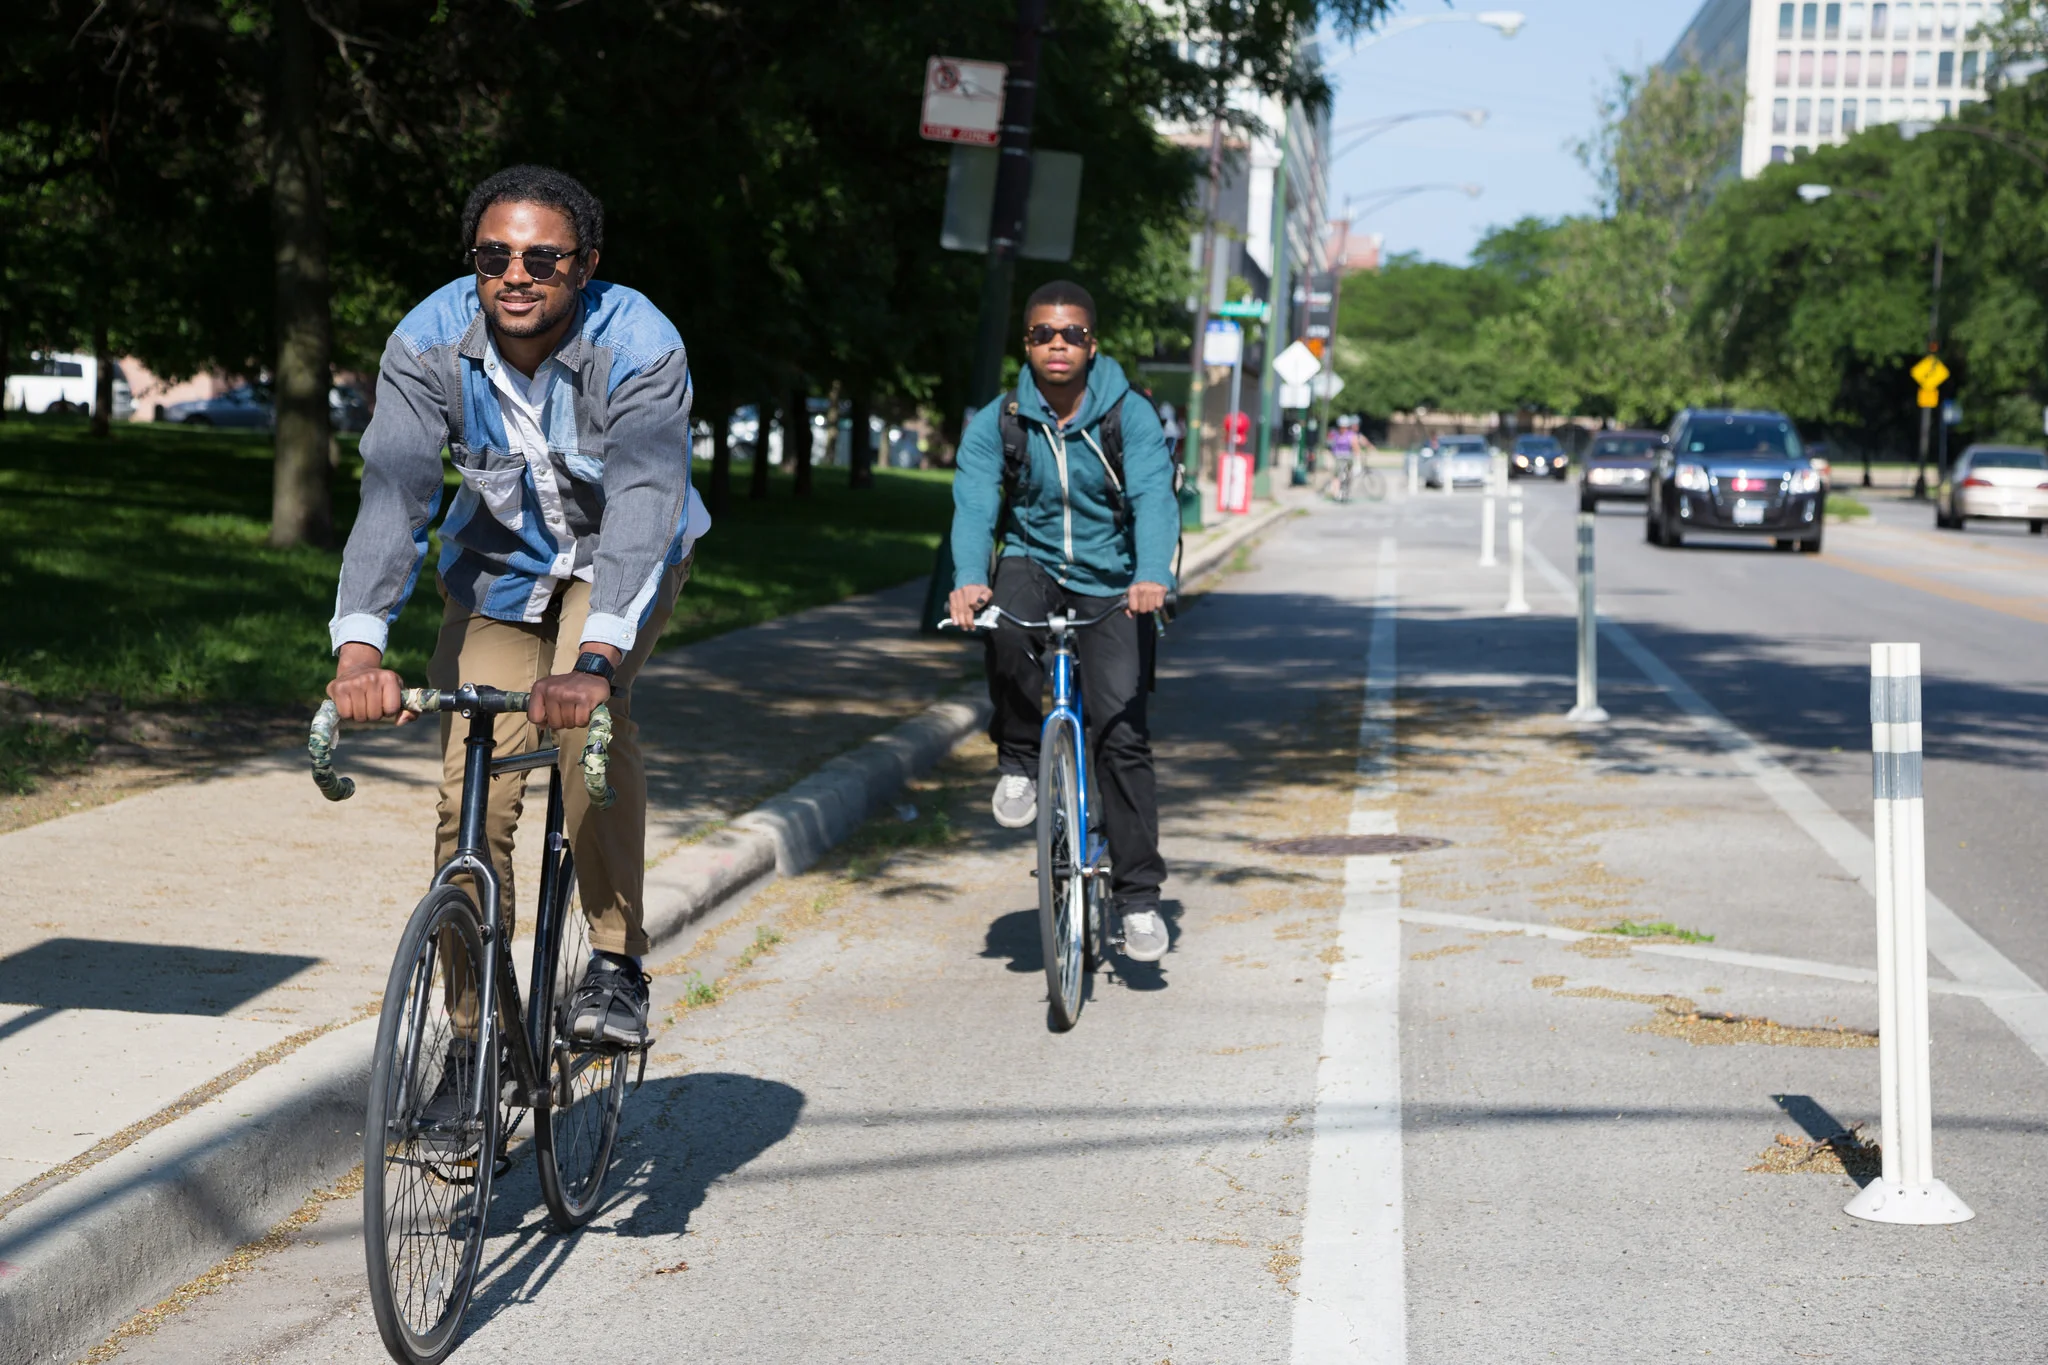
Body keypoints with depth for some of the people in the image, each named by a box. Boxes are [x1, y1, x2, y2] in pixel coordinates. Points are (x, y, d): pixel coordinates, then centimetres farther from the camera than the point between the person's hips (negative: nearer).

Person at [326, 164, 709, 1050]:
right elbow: (392, 490, -32)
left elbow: (644, 501, -42)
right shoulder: (429, 344, -23)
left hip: (623, 555, -2)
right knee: (471, 801, -7)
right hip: (501, 561, 3)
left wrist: (595, 659, -57)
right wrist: (360, 648, -48)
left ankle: (617, 965, -22)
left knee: (590, 708, -33)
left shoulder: (640, 346, -30)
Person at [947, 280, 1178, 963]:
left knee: (1121, 730, -12)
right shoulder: (996, 424, -5)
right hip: (1033, 566, 1)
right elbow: (974, 503, -19)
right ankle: (1018, 758, -10)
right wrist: (968, 581, -39)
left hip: (1110, 585, -1)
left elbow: (1154, 498, -23)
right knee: (1006, 621, -35)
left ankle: (1138, 893, -2)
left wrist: (1151, 578, -42)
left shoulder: (1130, 416, -9)